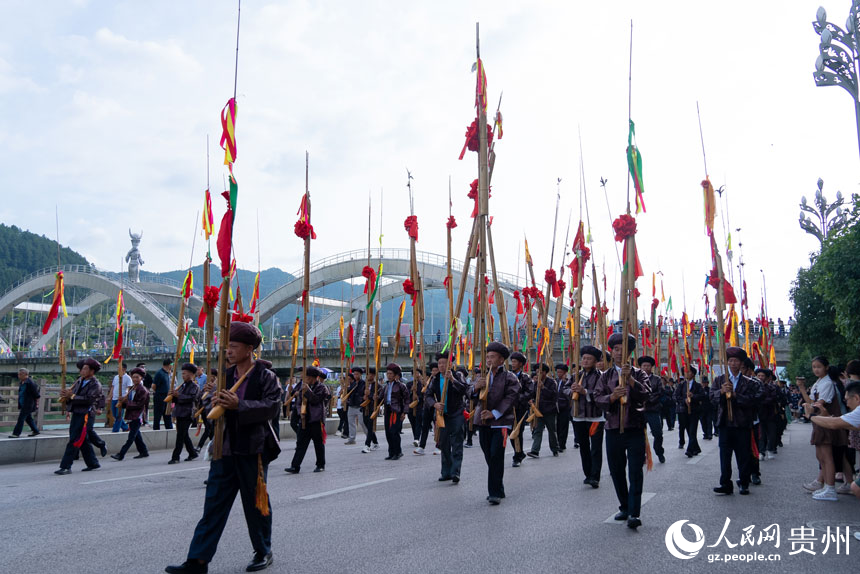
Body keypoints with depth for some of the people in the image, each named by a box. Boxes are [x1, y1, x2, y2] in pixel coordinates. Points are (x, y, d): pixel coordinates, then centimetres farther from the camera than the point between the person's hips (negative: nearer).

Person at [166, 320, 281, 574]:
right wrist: (217, 403, -10)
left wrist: (239, 405, -28)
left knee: (255, 503, 9)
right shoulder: (227, 375, 9)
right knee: (214, 503, 4)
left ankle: (263, 552, 27)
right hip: (226, 448, 5)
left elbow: (272, 405, -20)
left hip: (253, 449, -5)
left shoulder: (265, 376, -8)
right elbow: (217, 409, 14)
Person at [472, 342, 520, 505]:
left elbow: (510, 398, -11)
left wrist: (494, 413, -20)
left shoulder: (509, 378, -2)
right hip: (483, 422, 6)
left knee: (496, 456, -13)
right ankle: (498, 490, 24)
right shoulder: (483, 376, 15)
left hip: (501, 422, -6)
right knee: (489, 457, 11)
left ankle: (495, 493, -6)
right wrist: (475, 387, -12)